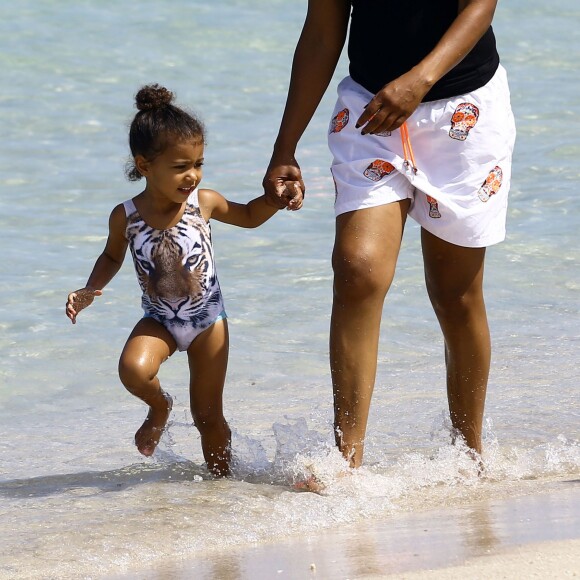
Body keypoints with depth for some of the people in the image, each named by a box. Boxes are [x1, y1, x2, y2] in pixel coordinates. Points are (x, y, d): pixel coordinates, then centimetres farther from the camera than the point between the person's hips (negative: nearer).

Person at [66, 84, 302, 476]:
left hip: (208, 320, 0)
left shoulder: (205, 204, -13)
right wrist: (89, 291, -8)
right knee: (134, 369, -29)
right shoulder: (126, 217, -13)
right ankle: (160, 406, 4)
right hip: (159, 321, 0)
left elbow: (249, 216, 8)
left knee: (208, 415, 4)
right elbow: (112, 257, 8)